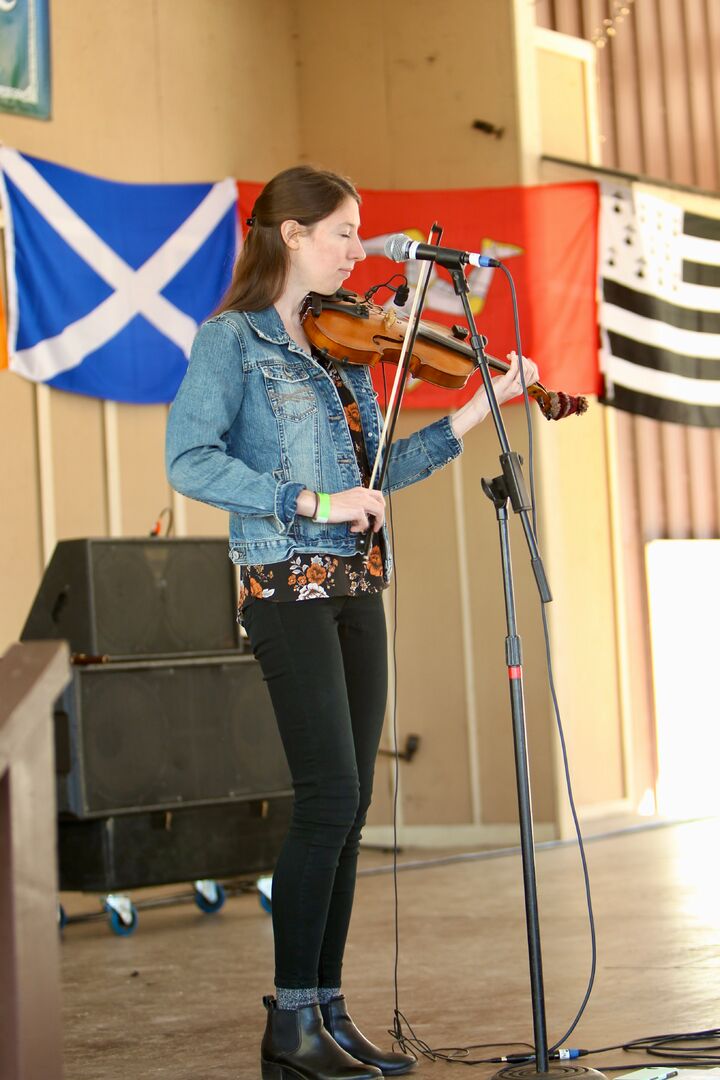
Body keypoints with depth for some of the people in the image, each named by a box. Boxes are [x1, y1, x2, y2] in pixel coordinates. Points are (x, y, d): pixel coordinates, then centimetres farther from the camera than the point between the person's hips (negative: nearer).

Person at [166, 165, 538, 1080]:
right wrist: (311, 504, -20)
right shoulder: (232, 339, -5)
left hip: (356, 589, 7)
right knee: (330, 798, -12)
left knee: (346, 809, 6)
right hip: (287, 584, -7)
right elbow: (189, 462, -16)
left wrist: (480, 409, 13)